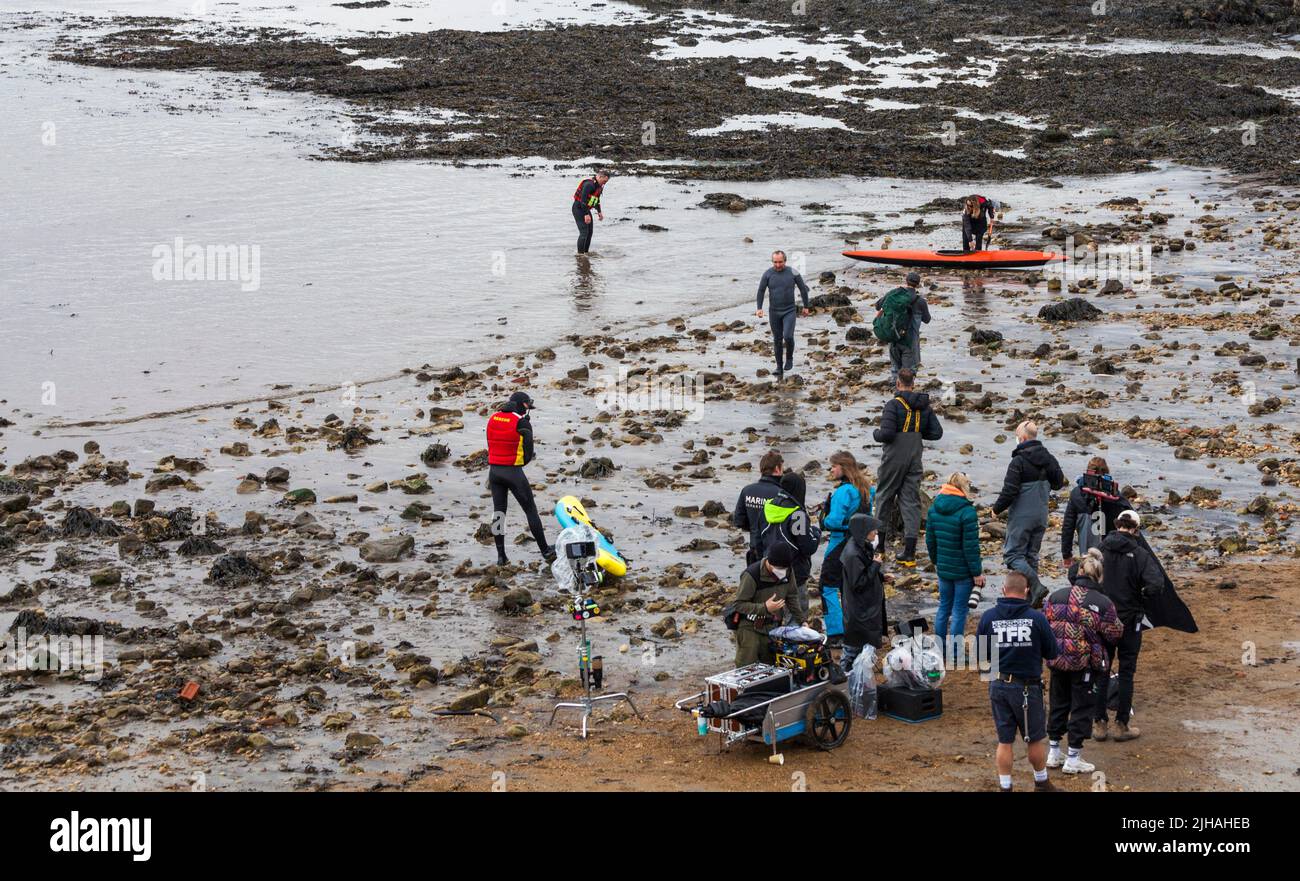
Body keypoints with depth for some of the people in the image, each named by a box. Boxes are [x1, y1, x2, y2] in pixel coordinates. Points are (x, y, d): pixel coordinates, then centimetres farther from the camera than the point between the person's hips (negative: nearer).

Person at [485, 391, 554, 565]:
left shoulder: (492, 419, 5)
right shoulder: (522, 423, -12)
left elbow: (491, 447, 8)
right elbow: (528, 454, -9)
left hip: (494, 471, 5)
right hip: (513, 473, -5)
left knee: (498, 512, 11)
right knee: (530, 510, 7)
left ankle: (501, 556, 12)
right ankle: (545, 551, 15)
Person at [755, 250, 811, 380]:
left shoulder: (793, 273, -9)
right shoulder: (768, 274, -6)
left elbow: (803, 289, 1)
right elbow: (761, 291, -1)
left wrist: (806, 307, 6)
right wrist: (759, 308, -11)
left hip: (789, 311, -2)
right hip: (774, 312, 2)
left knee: (788, 336, -19)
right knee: (777, 340, 7)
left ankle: (789, 358, 9)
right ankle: (779, 368, 18)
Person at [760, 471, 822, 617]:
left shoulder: (768, 507, 3)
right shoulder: (797, 514, -19)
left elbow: (760, 540, 12)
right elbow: (810, 547, -16)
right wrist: (816, 531, 1)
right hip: (794, 573, -7)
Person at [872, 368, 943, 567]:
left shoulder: (893, 405, -14)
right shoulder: (924, 405, 4)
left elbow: (886, 433, -20)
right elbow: (936, 432, 6)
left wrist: (876, 434, 1)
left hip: (894, 459, -4)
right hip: (915, 459, 4)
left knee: (884, 498, 13)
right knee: (911, 502, 3)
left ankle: (880, 545, 20)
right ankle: (909, 554, -3)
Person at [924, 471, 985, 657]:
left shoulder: (934, 509, 1)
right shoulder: (967, 512, -20)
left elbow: (930, 540, 9)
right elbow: (971, 546, -18)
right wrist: (977, 572, -10)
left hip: (943, 568, 6)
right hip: (963, 571, -6)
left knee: (944, 607, 18)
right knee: (959, 610, 3)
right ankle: (954, 654, 9)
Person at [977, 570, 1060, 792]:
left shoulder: (988, 617, -7)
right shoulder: (1036, 618, -13)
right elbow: (1052, 653, -4)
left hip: (998, 685, 2)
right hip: (1027, 687, -2)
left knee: (1004, 741, 12)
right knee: (1036, 739, 16)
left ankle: (1005, 787, 17)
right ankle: (1041, 783, 30)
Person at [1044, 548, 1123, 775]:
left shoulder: (1055, 596, -4)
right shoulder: (1103, 603, -14)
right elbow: (1114, 635, -6)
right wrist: (1119, 626, 16)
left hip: (1058, 662, 4)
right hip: (1086, 665, -4)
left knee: (1058, 705, 19)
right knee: (1082, 708, 8)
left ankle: (1053, 752, 28)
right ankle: (1073, 759, 13)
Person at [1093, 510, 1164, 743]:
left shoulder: (1100, 550, -6)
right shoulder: (1139, 554, -14)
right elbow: (1156, 586, -23)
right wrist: (1142, 592, -1)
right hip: (1129, 621, -2)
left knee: (1101, 671, 13)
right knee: (1126, 672, 9)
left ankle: (1099, 724, 15)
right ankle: (1122, 725, 13)